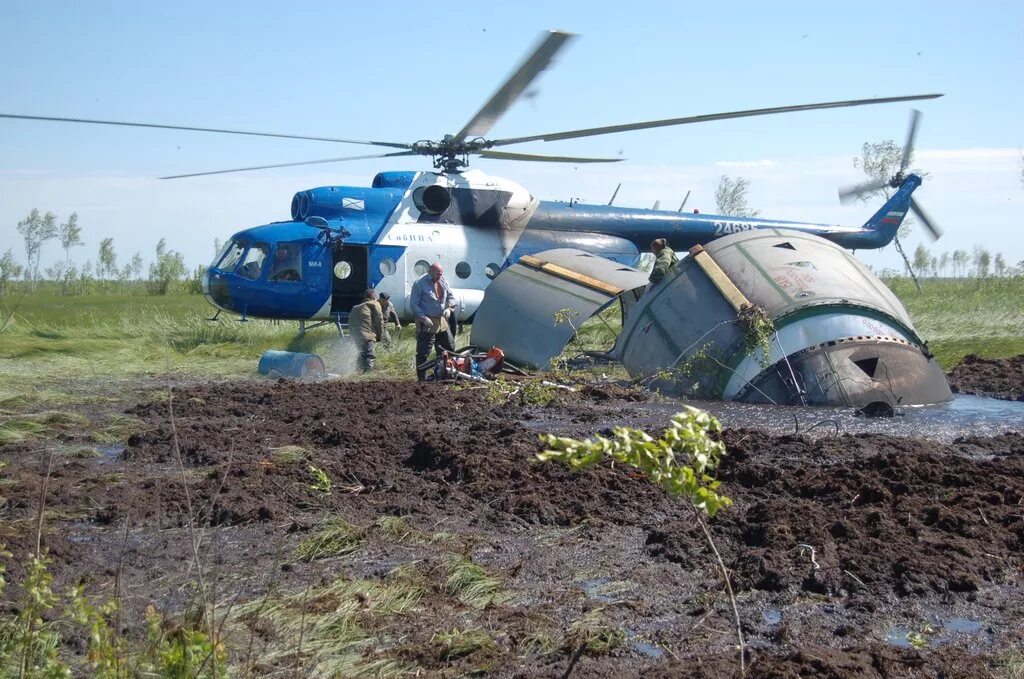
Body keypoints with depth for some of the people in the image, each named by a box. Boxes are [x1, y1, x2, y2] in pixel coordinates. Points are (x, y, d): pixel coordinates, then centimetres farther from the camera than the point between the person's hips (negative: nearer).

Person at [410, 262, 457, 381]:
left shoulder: (443, 281, 6)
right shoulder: (420, 283, -14)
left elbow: (451, 297, 17)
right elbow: (414, 305, -13)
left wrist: (449, 308, -3)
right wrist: (424, 318, -20)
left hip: (442, 322, 7)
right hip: (427, 323, -7)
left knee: (449, 349, 14)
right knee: (423, 353, -6)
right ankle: (422, 379, 0)